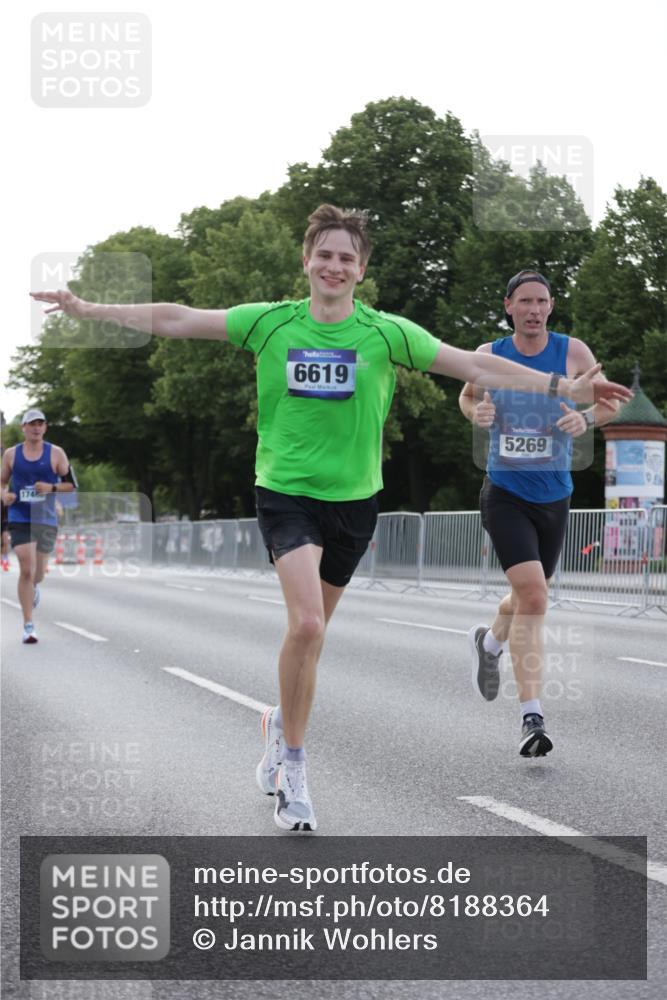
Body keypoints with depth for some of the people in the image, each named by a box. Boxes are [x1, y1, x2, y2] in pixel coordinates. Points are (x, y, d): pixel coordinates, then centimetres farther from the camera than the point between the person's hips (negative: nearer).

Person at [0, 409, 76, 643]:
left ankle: (34, 588, 51)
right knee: (26, 570, -14)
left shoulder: (56, 454, 1)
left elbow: (71, 485, 4)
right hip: (20, 520, -1)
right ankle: (28, 626, -9)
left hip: (46, 520, 1)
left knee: (38, 573, 11)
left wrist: (51, 487, -15)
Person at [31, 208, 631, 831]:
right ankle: (292, 764, -6)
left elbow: (476, 367, -4)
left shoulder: (386, 333, -4)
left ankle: (281, 724, 40)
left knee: (311, 629, 13)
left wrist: (563, 388, -10)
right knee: (306, 623, -20)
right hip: (285, 492, -2)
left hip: (353, 499, 2)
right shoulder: (270, 322, -4)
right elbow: (175, 320, 1)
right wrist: (90, 310, 0)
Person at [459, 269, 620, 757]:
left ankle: (490, 641, 54)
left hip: (554, 497, 3)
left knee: (531, 596, 19)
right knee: (533, 596, -19)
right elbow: (468, 395, 15)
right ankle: (532, 717, -16)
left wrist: (586, 418, -17)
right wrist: (476, 411, -8)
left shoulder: (573, 352, -5)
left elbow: (611, 402, 5)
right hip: (505, 494, -3)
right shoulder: (489, 356, -4)